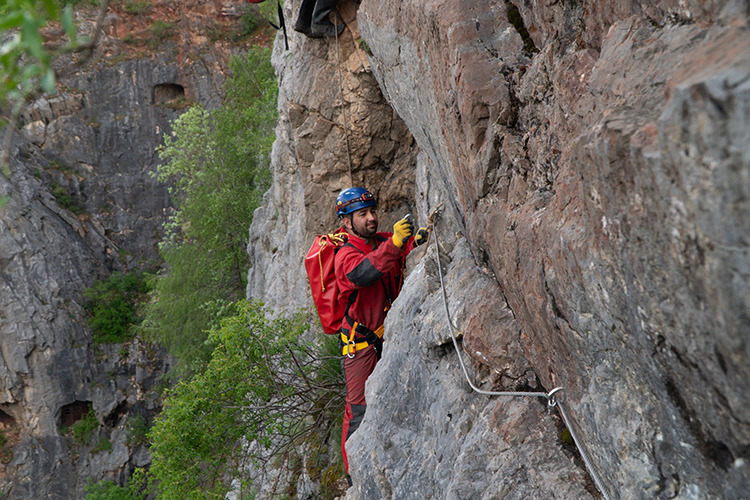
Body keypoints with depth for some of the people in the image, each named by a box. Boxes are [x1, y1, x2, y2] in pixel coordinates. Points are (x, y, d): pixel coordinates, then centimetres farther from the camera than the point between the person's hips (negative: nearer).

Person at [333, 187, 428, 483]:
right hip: (361, 344, -5)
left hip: (390, 335, 6)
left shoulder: (385, 241, 6)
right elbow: (362, 274, -34)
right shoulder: (346, 254, -13)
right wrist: (394, 243, -47)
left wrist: (417, 239, -33)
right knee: (359, 409, -4)